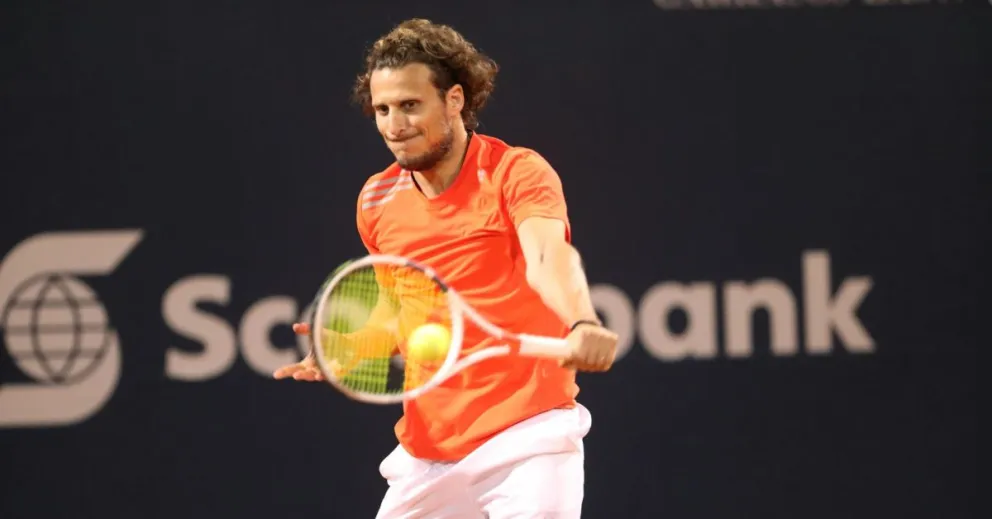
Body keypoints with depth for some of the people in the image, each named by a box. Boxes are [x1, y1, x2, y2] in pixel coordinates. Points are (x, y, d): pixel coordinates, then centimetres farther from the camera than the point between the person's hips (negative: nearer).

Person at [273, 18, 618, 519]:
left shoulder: (517, 172, -10)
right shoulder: (377, 201, 8)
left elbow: (548, 257, -30)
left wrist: (582, 323, -51)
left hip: (525, 436, -6)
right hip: (427, 451, 6)